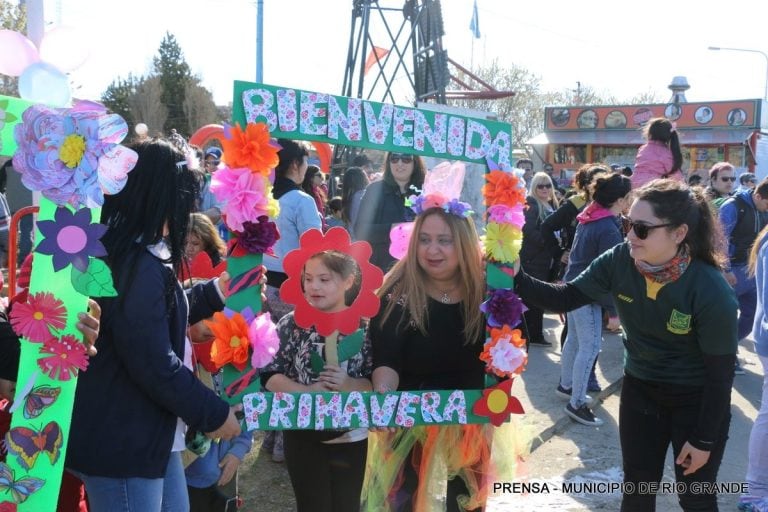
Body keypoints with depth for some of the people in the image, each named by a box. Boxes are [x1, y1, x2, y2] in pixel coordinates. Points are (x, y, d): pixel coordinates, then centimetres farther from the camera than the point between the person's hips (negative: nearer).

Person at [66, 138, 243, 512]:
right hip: (120, 442, -10)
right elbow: (155, 365, -26)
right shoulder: (138, 267, -25)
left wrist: (215, 292, 20)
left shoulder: (122, 251, 9)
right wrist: (214, 414, -15)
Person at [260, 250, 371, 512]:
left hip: (353, 437, 1)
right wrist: (307, 391, -19)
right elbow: (269, 375, -6)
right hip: (303, 436, 0)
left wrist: (349, 385, -23)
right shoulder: (292, 324, -6)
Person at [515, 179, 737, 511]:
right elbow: (566, 298, -14)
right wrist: (516, 280, -31)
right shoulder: (619, 261, -18)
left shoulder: (711, 292, -28)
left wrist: (704, 439, -13)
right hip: (640, 389, 4)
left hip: (697, 400, -4)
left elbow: (721, 371, -19)